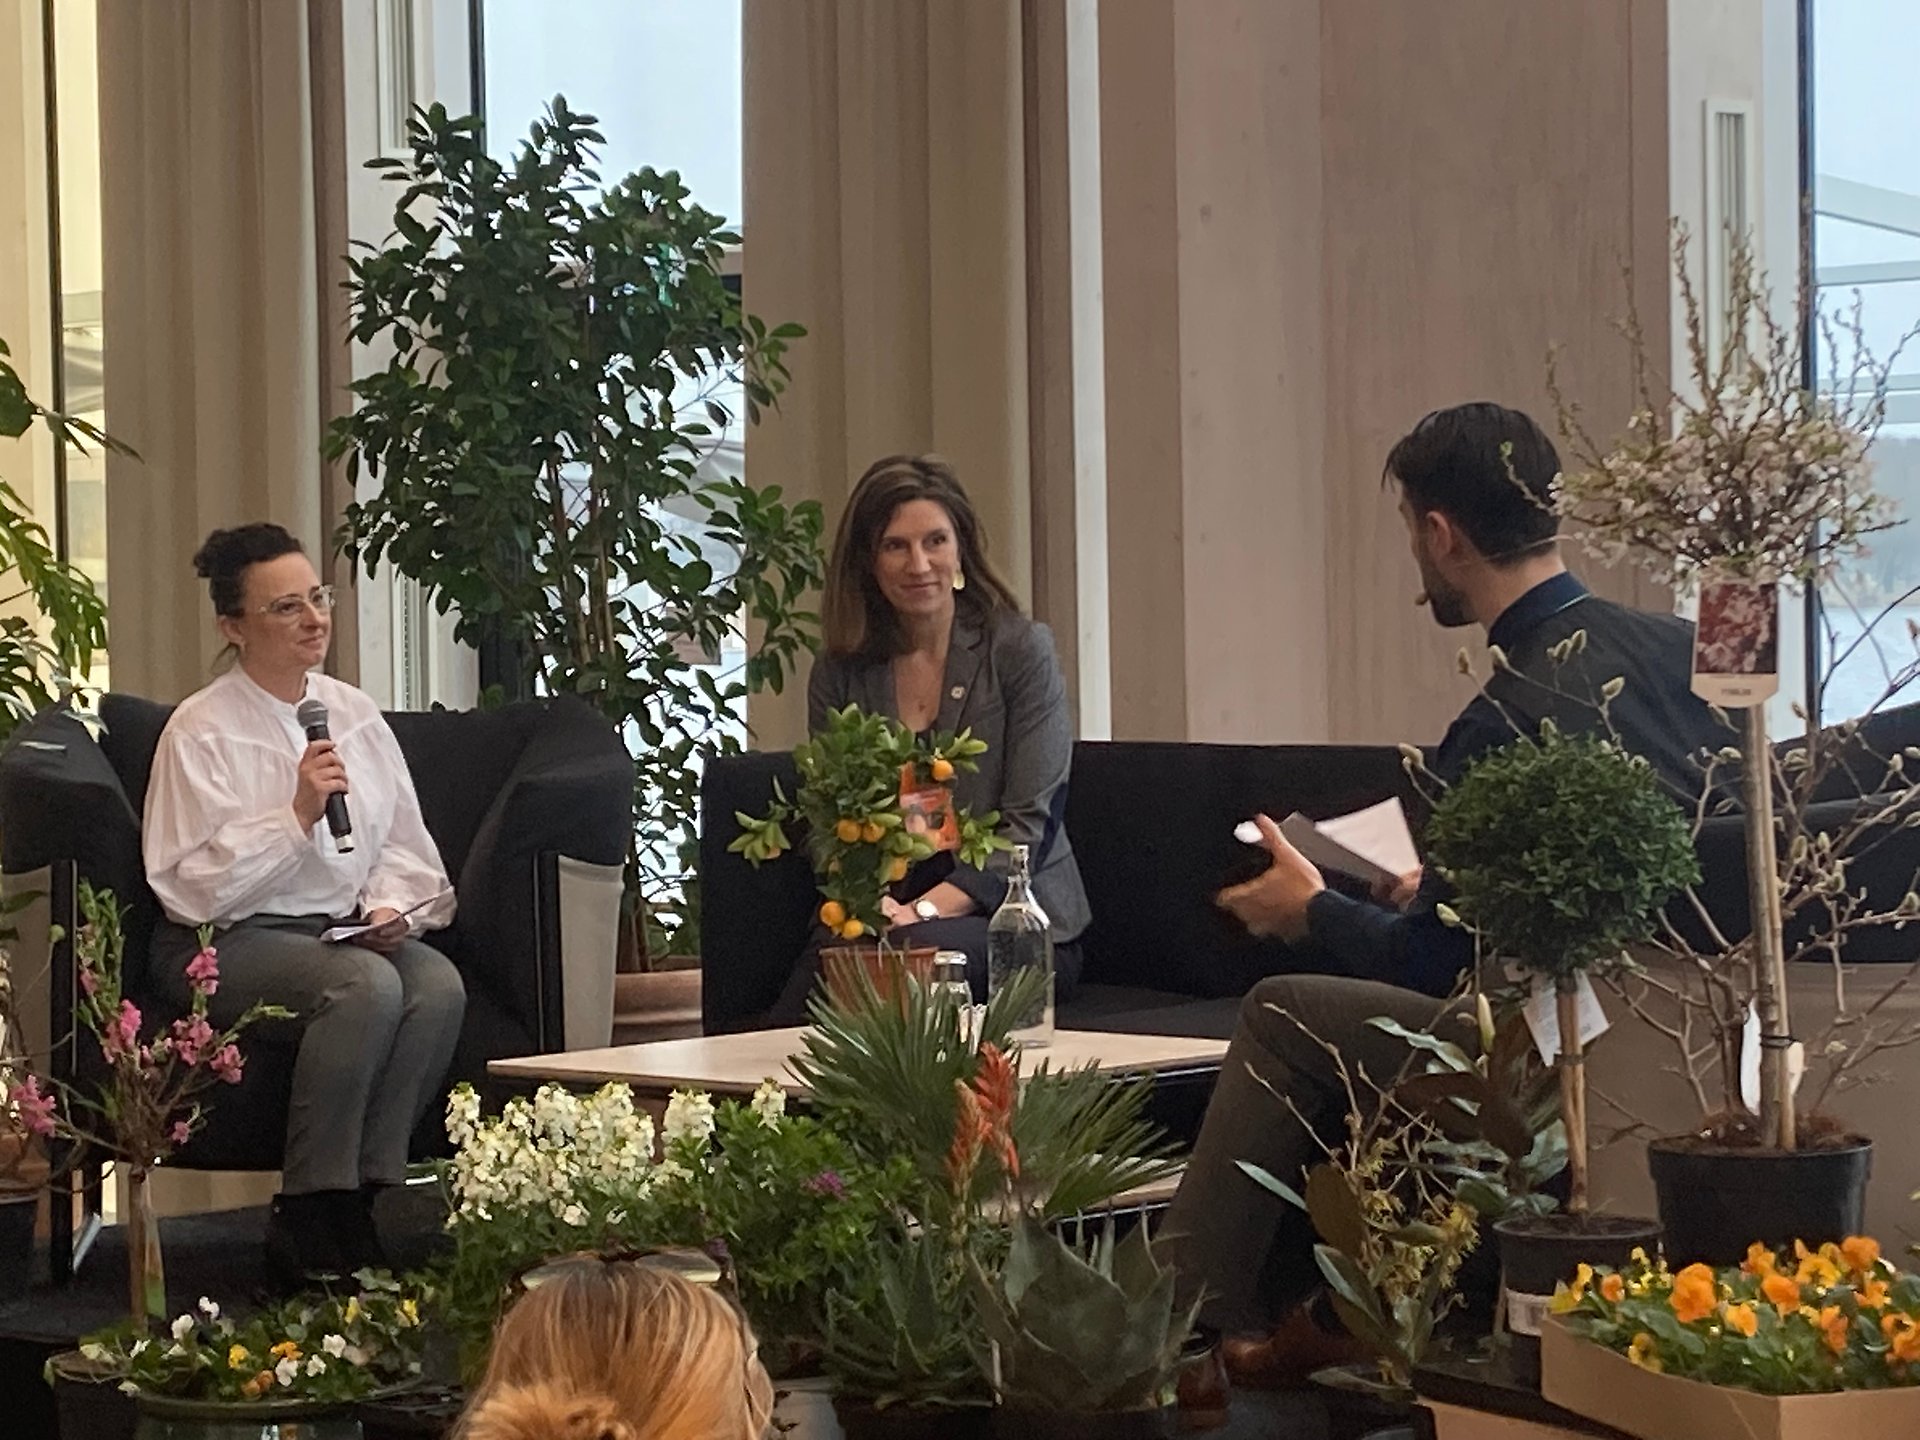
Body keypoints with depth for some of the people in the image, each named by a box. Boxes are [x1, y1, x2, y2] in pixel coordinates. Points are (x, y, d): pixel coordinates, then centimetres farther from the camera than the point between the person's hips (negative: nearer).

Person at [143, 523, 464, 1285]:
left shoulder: (355, 713, 13)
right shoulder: (201, 730, -5)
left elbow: (405, 844, 15)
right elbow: (195, 882, -12)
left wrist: (391, 907, -6)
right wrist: (297, 815, -20)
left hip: (349, 928, 6)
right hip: (229, 942, -5)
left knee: (439, 984, -27)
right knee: (367, 985, -34)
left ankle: (360, 1200, -22)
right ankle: (308, 1220, -26)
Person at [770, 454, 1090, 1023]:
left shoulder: (1021, 650, -1)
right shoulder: (840, 675, 10)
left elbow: (1027, 826, -7)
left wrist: (924, 909, -19)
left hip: (1016, 919, -2)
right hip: (882, 919, 2)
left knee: (913, 947, -36)